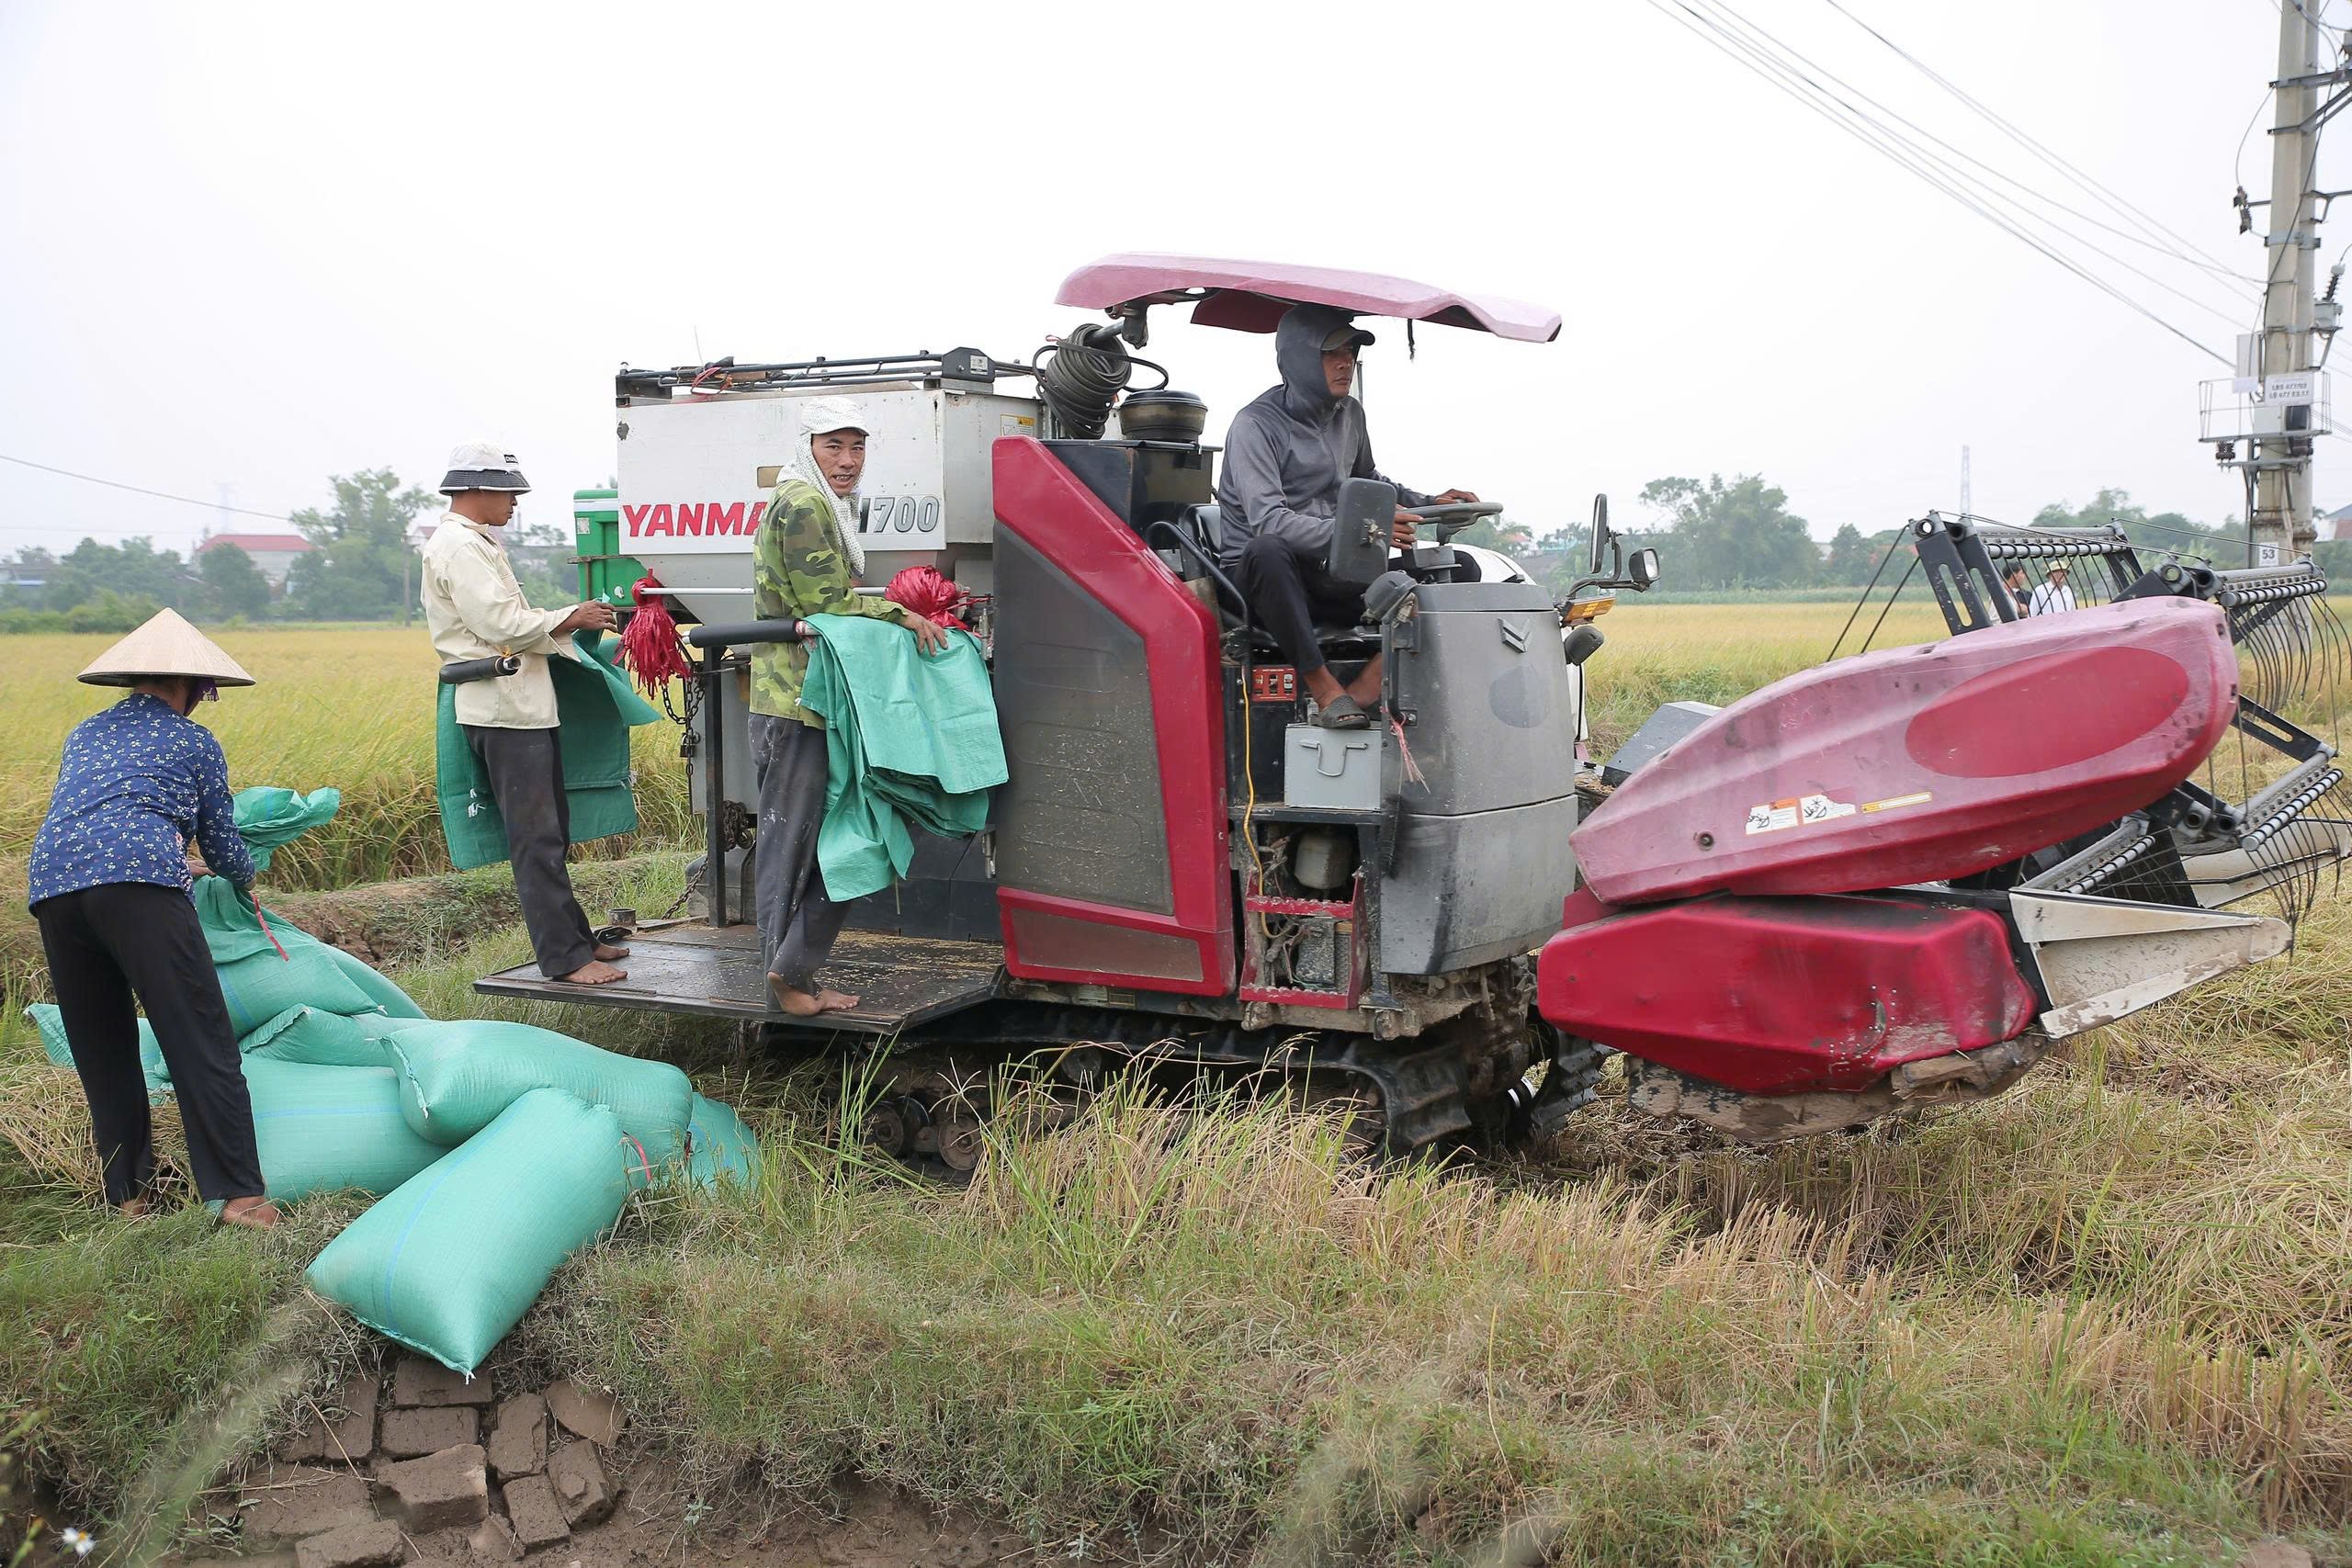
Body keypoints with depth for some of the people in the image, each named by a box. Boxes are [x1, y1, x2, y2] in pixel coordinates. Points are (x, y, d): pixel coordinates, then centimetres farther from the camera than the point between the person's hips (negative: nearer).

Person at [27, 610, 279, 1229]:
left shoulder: (85, 733, 32)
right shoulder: (195, 741, 17)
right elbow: (222, 841, 20)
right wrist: (245, 880, 43)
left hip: (52, 885, 6)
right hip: (138, 881, -5)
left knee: (100, 1051, 14)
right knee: (199, 1042, -8)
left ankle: (128, 1192, 19)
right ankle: (237, 1194, -15)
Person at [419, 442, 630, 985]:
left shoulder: (476, 544, 21)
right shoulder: (459, 547, -13)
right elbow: (501, 624, -21)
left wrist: (573, 621, 11)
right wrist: (570, 619, -10)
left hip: (525, 706, 11)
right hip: (503, 710, -11)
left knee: (549, 834, 16)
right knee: (536, 840, -9)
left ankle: (574, 936, 24)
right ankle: (564, 957, -7)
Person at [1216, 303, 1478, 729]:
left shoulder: (1350, 414, 12)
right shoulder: (1255, 425, -12)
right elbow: (1268, 522, -25)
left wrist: (1428, 504, 13)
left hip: (1329, 575, 7)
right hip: (1260, 578, -7)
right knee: (1267, 551, -43)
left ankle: (1363, 691, -25)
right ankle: (1325, 690, -33)